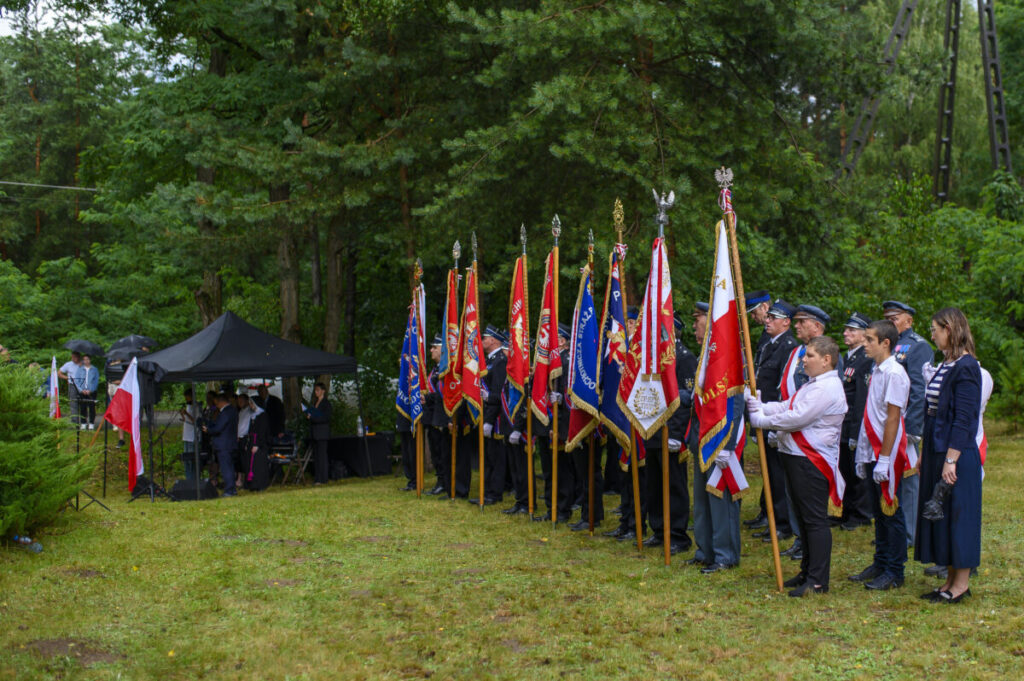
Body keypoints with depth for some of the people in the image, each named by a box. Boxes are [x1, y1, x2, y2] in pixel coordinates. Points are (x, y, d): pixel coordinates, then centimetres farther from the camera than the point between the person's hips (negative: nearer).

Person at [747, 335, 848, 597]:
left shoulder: (828, 388, -17)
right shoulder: (812, 384, 18)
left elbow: (798, 418, -22)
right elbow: (786, 407, 14)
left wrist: (762, 420, -13)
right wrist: (759, 406, -2)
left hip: (813, 460, -11)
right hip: (797, 457, 11)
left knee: (815, 519, -7)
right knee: (803, 517, 17)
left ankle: (817, 580, -3)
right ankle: (808, 571, 27)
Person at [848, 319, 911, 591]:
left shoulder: (894, 374, -15)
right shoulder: (876, 371, 12)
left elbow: (893, 418, -19)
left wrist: (884, 459, -20)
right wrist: (863, 456, 17)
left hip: (887, 455, -9)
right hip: (872, 452, 9)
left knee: (891, 512, -1)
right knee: (879, 512, 15)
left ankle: (894, 572, 7)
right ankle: (880, 564, 23)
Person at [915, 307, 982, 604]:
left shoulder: (966, 367, -16)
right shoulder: (946, 364, 12)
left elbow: (964, 419, -19)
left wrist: (951, 460, -21)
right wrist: (926, 455, 16)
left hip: (958, 454, -9)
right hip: (936, 451, 10)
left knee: (957, 513, -1)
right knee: (939, 513, 13)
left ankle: (962, 583, 10)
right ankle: (951, 579, 22)